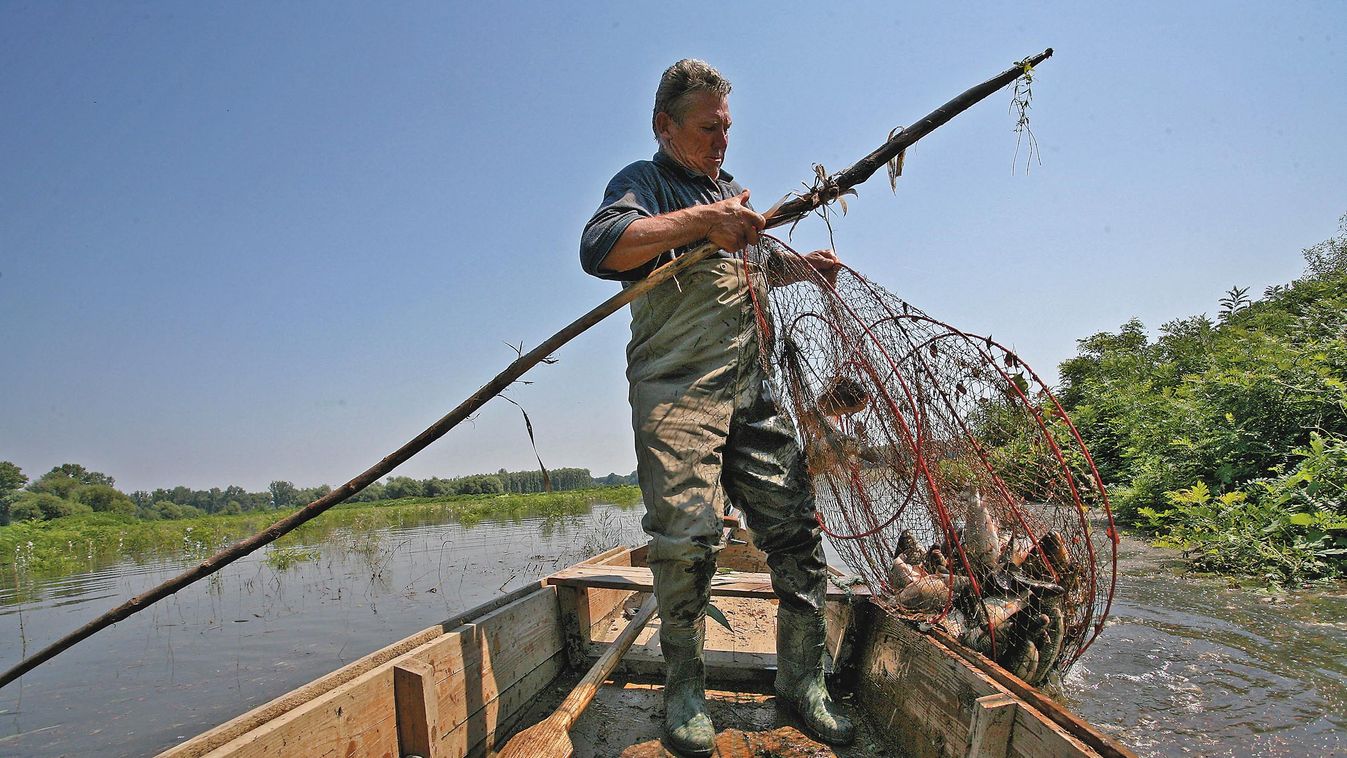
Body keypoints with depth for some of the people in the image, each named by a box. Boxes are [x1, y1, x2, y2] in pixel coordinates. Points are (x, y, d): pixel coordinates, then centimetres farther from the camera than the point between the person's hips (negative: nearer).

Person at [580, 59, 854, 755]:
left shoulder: (730, 189, 29)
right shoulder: (643, 182, 5)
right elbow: (598, 248, -17)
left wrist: (798, 267, 20)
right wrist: (700, 220, -21)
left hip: (751, 389, 7)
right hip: (674, 390, -6)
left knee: (794, 522, 2)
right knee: (686, 533, -15)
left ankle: (801, 678, 16)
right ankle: (683, 688, 5)